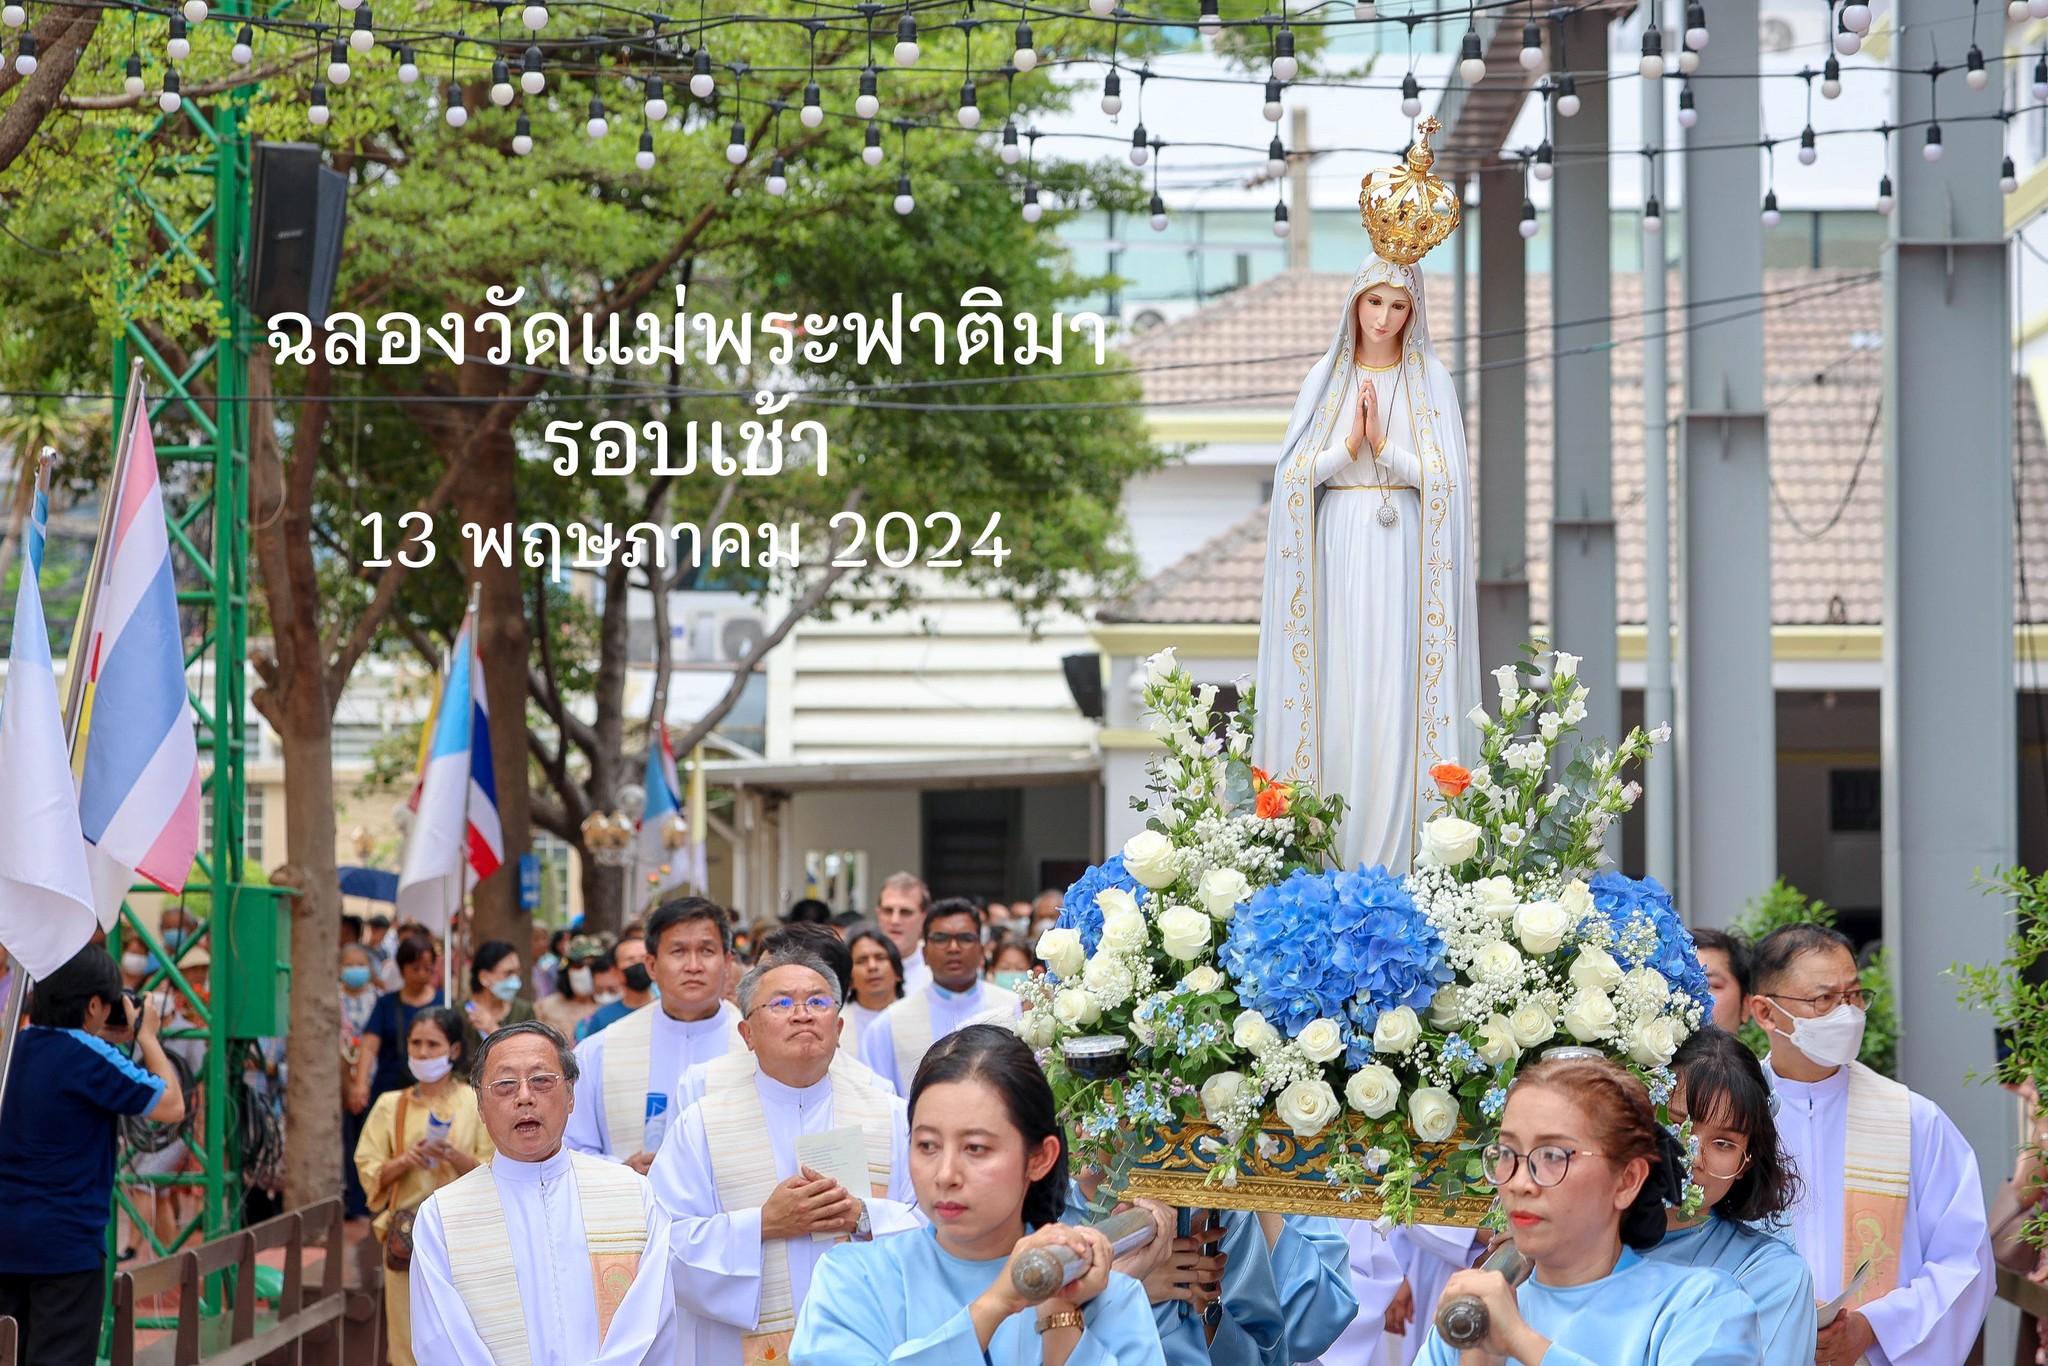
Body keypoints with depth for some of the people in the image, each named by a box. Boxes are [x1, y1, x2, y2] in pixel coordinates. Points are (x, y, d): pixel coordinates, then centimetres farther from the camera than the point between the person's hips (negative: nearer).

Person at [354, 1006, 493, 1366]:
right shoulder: (391, 1105, 9)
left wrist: (452, 1155, -18)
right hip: (406, 1234, 2)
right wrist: (406, 1161, -12)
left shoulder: (476, 1103, 2)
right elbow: (369, 1171, 6)